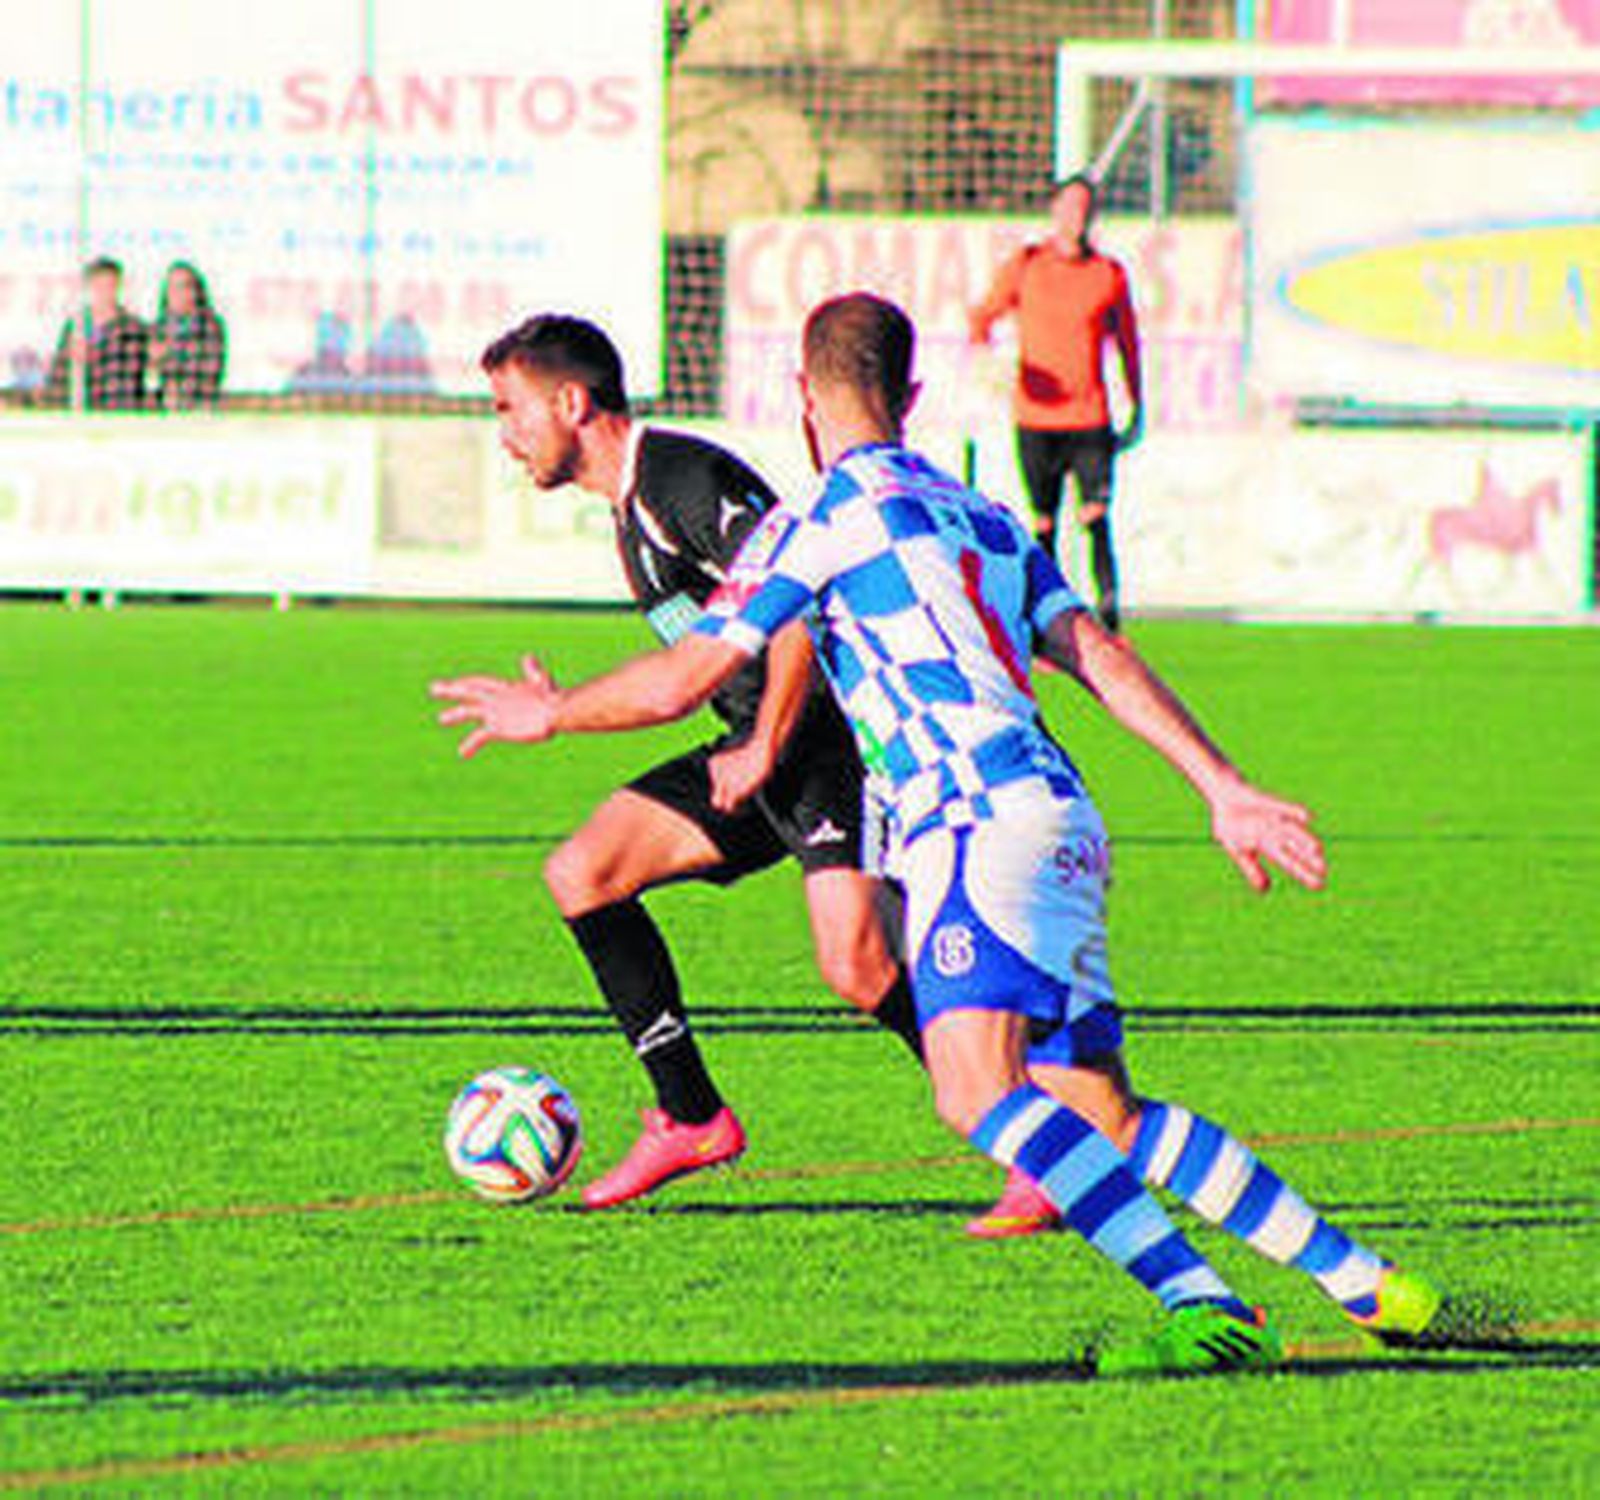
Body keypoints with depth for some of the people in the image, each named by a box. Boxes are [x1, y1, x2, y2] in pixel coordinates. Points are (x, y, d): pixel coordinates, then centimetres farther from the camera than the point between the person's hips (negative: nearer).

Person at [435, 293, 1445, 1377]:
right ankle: (1372, 1287, 12)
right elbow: (1099, 654, 17)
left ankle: (1209, 1310, -35)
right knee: (1105, 1119, 12)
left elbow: (680, 681, 4)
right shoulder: (981, 516, 25)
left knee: (979, 1091, -23)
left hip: (978, 820, -9)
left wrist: (549, 714, 22)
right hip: (1059, 820, 9)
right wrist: (1224, 787, 12)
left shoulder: (828, 513, 3)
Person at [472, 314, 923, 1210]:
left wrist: (764, 751, -20)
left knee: (857, 968, -21)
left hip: (827, 737, -10)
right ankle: (692, 1117, 6)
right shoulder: (631, 505, 16)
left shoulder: (685, 480, -16)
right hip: (760, 745, 10)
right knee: (582, 874, 1)